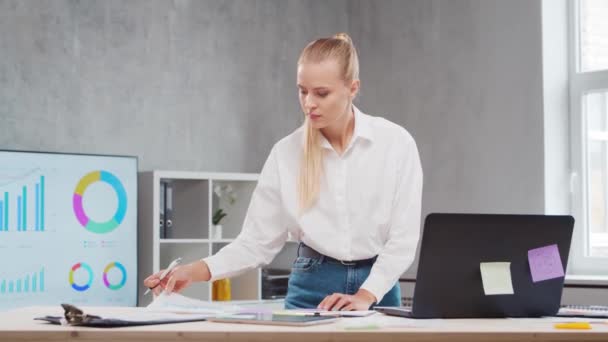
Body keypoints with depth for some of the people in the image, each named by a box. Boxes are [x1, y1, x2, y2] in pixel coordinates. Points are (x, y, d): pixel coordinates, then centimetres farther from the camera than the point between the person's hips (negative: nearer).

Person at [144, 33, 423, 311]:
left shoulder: (395, 142, -6)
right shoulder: (287, 152, -2)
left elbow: (403, 237, -6)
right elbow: (258, 240, -2)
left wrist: (365, 296, -19)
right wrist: (196, 271, -17)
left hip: (376, 291, -1)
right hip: (311, 288, 1)